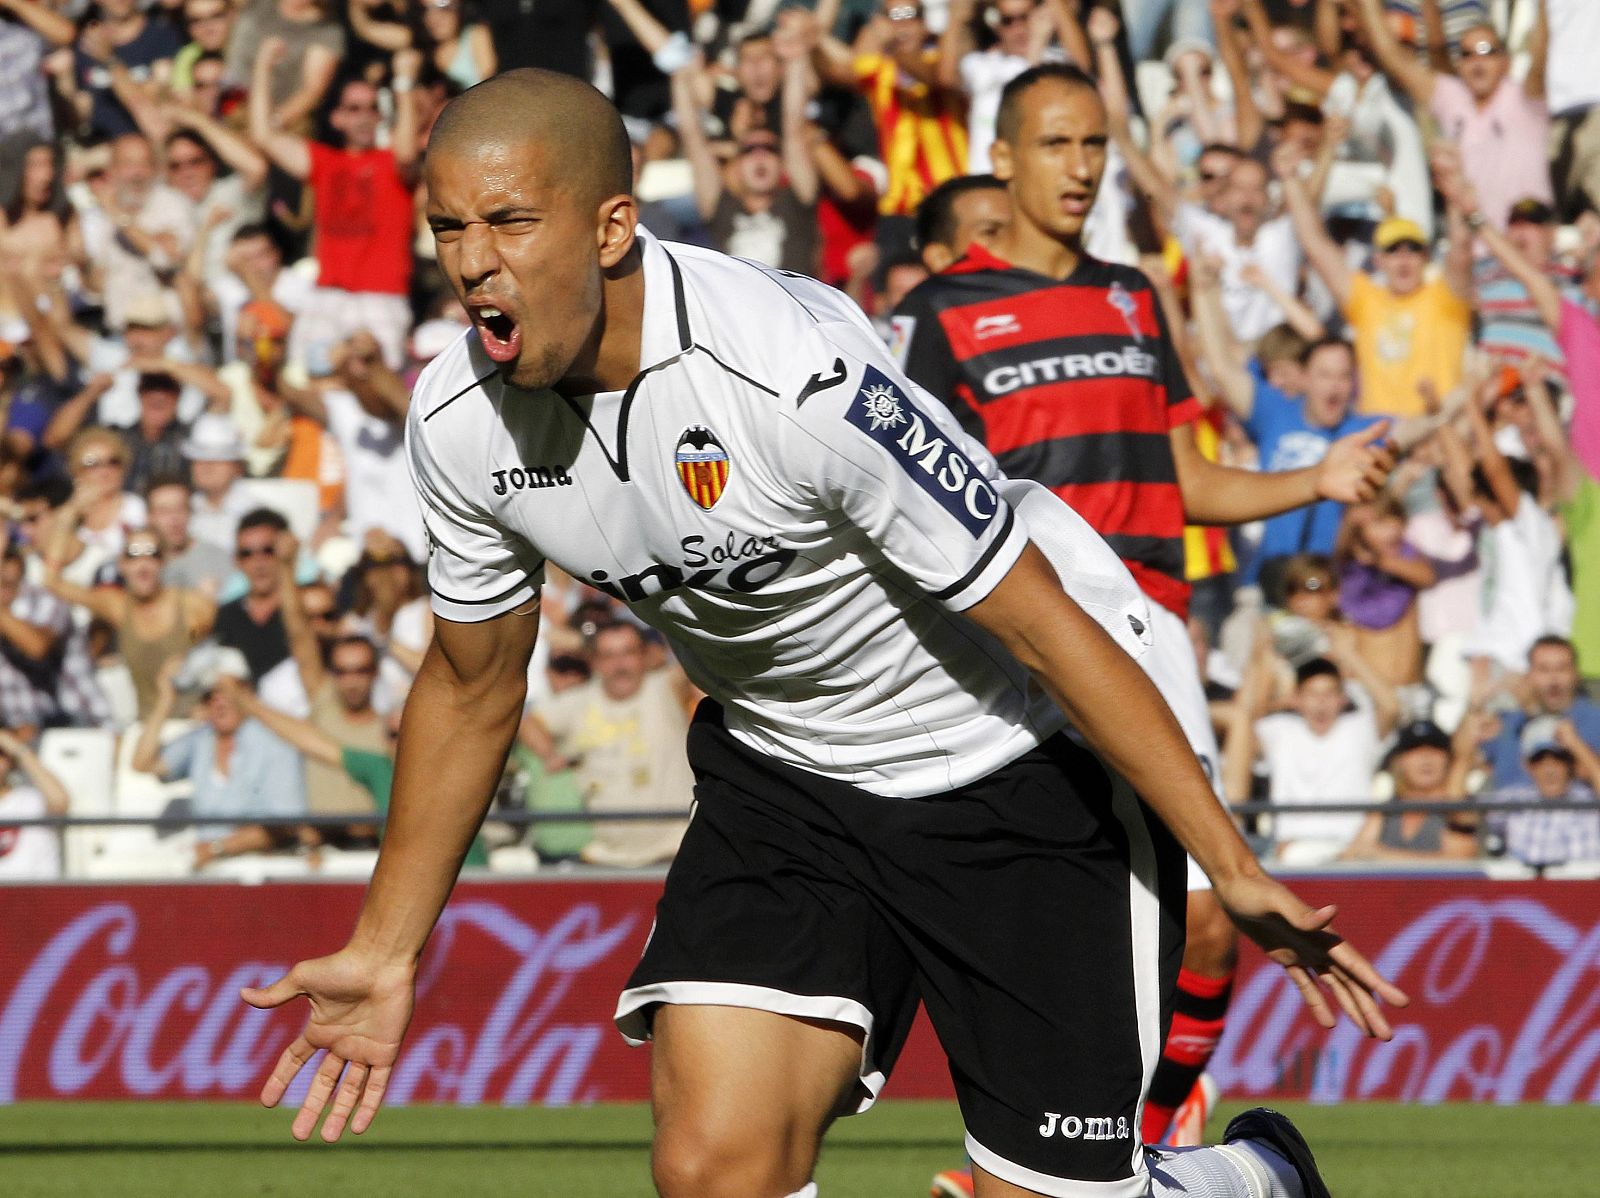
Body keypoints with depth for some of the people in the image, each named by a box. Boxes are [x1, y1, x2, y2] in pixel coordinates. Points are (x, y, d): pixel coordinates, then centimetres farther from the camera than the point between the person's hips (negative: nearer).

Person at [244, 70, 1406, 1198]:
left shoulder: (800, 374, -33)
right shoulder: (460, 419, -12)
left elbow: (1040, 624, -25)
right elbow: (472, 686, 8)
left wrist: (1238, 874, -22)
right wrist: (384, 954, 13)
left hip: (1026, 768, -5)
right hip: (778, 766, 5)